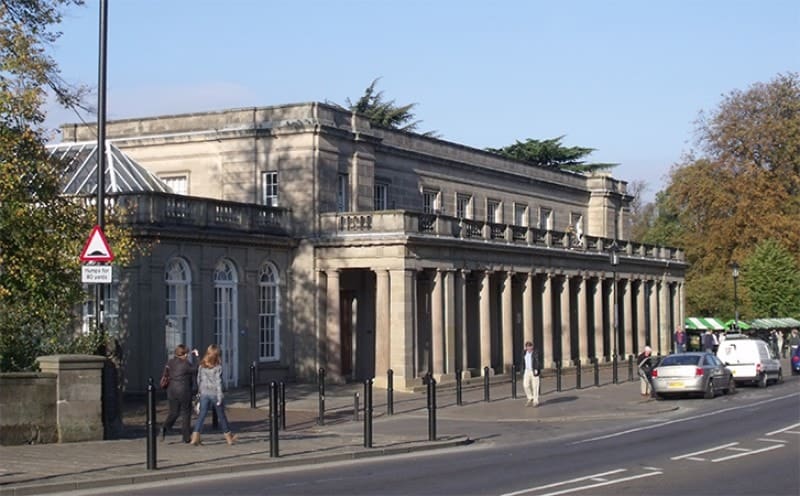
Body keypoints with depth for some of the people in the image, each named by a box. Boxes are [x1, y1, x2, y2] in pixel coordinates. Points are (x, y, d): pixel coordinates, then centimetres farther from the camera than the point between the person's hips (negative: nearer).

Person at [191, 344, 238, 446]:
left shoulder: (201, 366, 2)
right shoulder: (217, 367, -11)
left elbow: (198, 379, 8)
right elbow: (218, 382, -14)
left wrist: (199, 392, 20)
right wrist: (220, 397, -12)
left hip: (204, 394, 3)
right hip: (215, 393, -3)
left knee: (201, 415, 3)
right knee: (221, 415, 10)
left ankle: (195, 437, -10)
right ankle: (229, 437, 22)